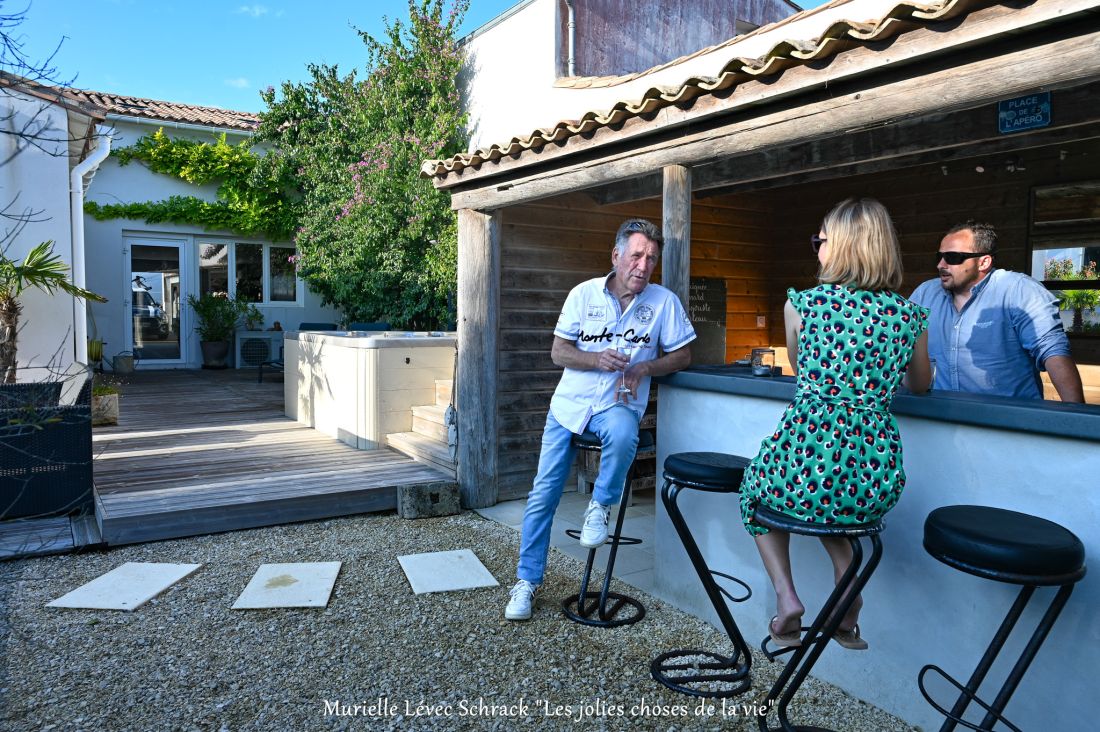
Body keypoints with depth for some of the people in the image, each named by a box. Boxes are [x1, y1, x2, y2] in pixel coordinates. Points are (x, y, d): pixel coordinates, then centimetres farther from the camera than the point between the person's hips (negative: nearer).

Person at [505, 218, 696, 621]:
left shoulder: (664, 302, -3)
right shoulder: (584, 294, -2)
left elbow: (682, 355, 4)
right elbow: (558, 352, 0)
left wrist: (644, 367, -14)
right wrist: (597, 359, -19)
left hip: (618, 405, -1)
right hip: (569, 403, 2)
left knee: (623, 434, -39)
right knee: (543, 494, 0)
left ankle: (601, 505, -10)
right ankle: (527, 580, 16)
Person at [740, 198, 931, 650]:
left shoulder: (801, 304, -3)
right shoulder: (909, 316, 5)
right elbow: (921, 385, 24)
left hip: (805, 465, -3)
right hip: (876, 482, 4)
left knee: (758, 488, 31)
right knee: (837, 505, 38)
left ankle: (786, 599, 16)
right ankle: (847, 611, 24)